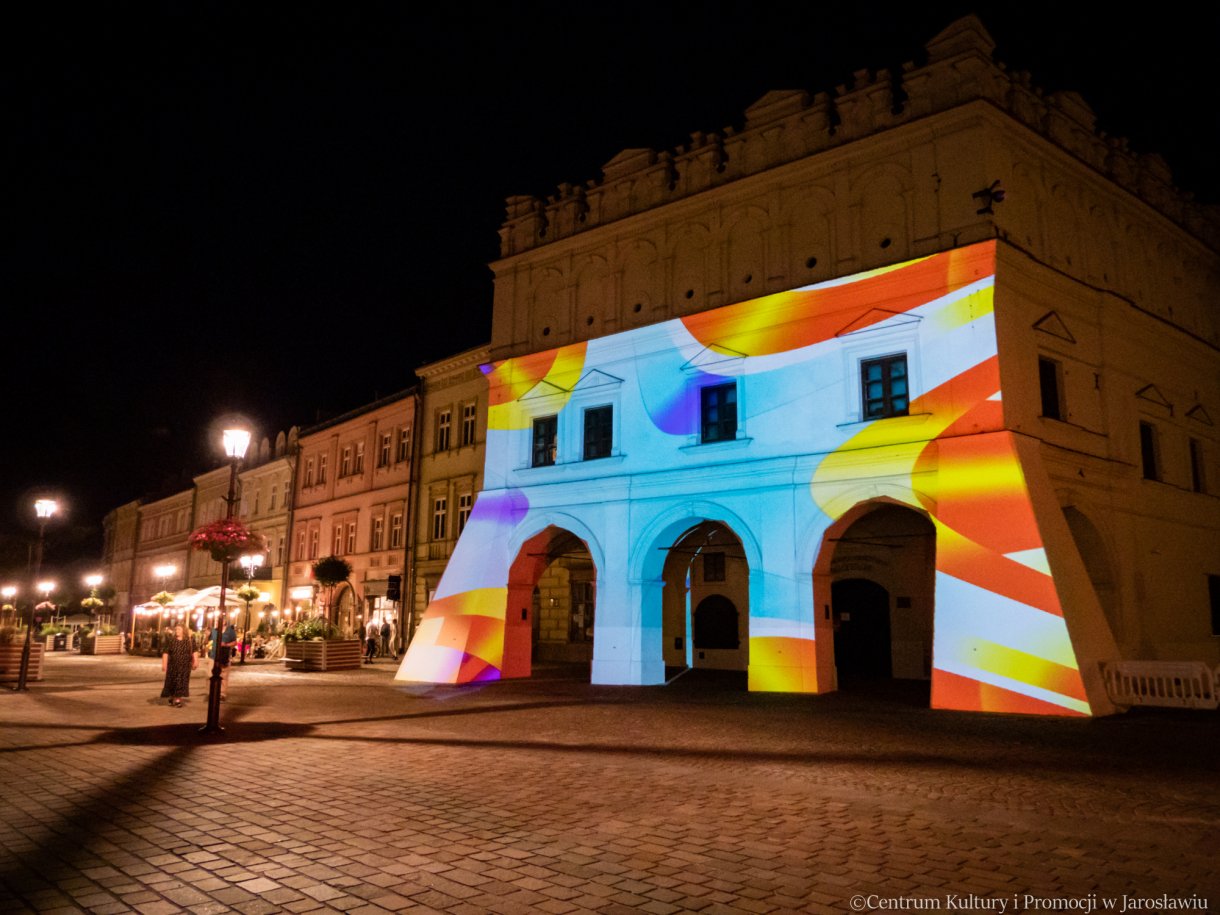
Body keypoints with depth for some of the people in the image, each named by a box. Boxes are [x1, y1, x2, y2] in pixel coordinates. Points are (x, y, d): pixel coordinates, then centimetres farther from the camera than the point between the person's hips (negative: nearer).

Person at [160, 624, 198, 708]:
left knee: (182, 682, -1)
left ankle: (178, 699, 6)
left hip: (184, 666, -1)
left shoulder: (190, 641, 2)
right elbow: (165, 653, 0)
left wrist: (195, 662, -4)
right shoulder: (171, 641, 2)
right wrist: (164, 664, -5)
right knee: (172, 682, 7)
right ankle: (172, 698, 26)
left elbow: (194, 652, 4)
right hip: (173, 666, 1)